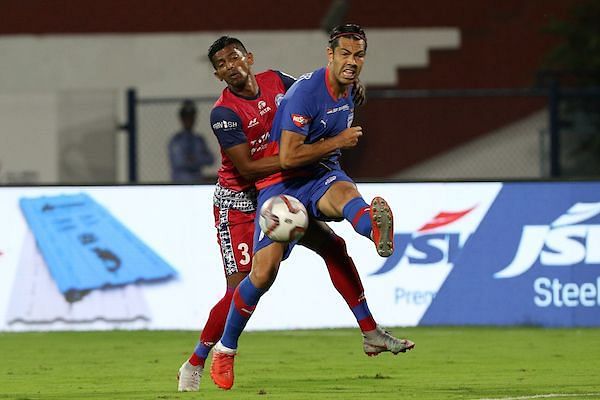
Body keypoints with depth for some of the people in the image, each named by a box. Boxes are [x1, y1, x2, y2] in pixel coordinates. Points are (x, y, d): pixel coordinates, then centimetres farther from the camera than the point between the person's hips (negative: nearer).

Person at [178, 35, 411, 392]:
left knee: (334, 246, 5)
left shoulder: (274, 81, -3)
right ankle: (195, 365, -2)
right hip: (238, 204, -7)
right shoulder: (224, 112, -22)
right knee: (242, 288, -14)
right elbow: (246, 168, -27)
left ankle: (371, 333, 13)